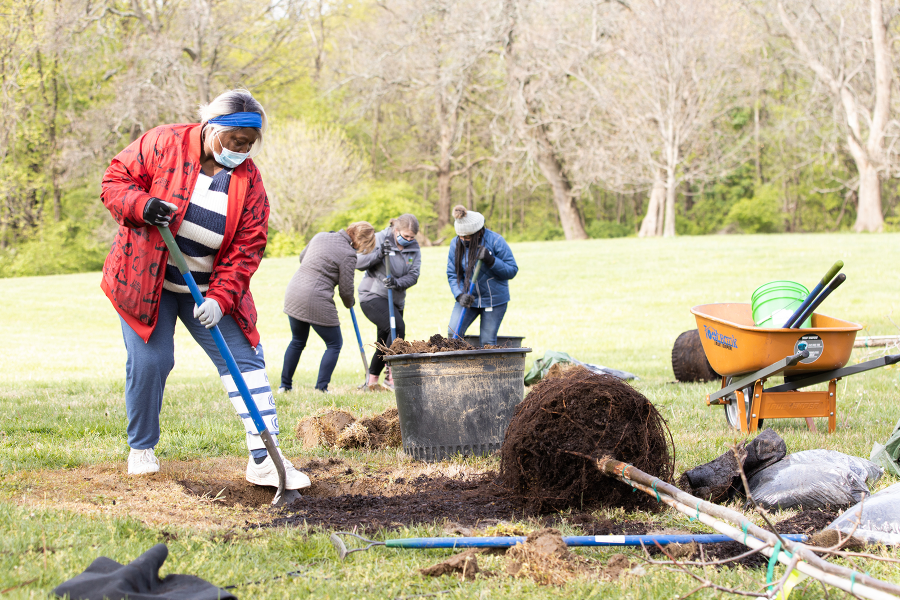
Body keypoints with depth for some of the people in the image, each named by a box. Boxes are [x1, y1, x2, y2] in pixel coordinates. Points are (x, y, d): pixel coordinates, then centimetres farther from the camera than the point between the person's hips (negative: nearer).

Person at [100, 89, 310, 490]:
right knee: (150, 361, -7)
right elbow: (115, 181, -8)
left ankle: (264, 460, -4)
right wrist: (142, 205, -30)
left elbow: (247, 248, -8)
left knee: (244, 356, -5)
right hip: (145, 278, -3)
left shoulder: (248, 179, -5)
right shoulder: (164, 144, -12)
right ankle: (141, 449, 17)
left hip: (209, 288, 3)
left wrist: (219, 298, -20)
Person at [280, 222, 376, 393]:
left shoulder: (320, 236, 10)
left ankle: (285, 385, 28)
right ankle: (321, 388, 4)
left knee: (297, 341, 24)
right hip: (316, 301, -7)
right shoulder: (348, 254, -11)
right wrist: (350, 303, 15)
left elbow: (302, 257, 25)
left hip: (293, 294, 7)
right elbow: (346, 289, -6)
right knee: (334, 344, 11)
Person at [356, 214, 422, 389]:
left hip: (395, 299, 6)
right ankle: (392, 375, -22)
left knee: (384, 342, 11)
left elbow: (413, 275, -3)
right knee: (397, 326, -25)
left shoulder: (414, 248, 5)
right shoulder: (379, 239, -8)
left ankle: (372, 379, 26)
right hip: (372, 296, -6)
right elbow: (359, 263, -12)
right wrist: (379, 254, -27)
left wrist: (397, 283, -23)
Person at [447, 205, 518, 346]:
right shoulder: (456, 243, -5)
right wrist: (460, 295, -19)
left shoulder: (495, 241, -15)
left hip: (493, 299, -3)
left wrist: (490, 260, -28)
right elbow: (452, 274, -1)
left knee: (487, 342, 1)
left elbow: (512, 270, -12)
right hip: (468, 297, 3)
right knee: (453, 334, -12)